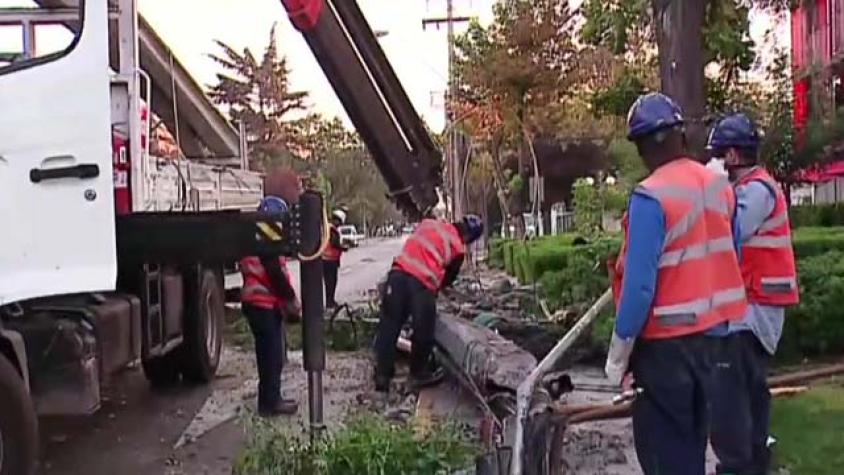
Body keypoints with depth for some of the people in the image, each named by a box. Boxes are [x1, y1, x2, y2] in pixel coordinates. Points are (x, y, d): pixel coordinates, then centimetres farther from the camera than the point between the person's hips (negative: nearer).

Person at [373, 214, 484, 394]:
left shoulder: (429, 223, 19)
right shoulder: (458, 248, 5)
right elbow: (449, 278, 12)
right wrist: (435, 289, 32)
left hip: (398, 273, 5)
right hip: (422, 283, -5)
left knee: (388, 327, 10)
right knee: (423, 332, 14)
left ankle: (382, 376, 14)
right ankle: (419, 374, 28)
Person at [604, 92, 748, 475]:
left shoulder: (651, 197, -19)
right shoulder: (720, 186, 2)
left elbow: (639, 286, -21)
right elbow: (727, 260, 10)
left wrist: (618, 355, -12)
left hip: (664, 343, -7)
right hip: (711, 333, 7)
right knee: (692, 442, 20)